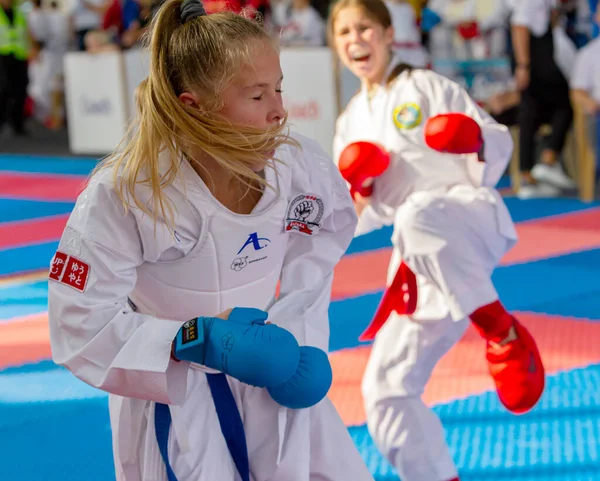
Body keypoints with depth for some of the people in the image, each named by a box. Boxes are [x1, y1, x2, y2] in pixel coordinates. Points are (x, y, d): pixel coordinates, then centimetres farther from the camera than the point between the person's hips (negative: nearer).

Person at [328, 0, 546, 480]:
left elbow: (499, 146, -1)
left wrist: (477, 140, -23)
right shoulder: (352, 122, 18)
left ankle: (501, 330, -26)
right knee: (387, 387, 2)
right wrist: (359, 191, -1)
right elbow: (361, 217, 21)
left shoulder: (427, 87, 3)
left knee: (417, 217, -42)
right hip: (421, 263, 6)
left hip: (471, 217, -6)